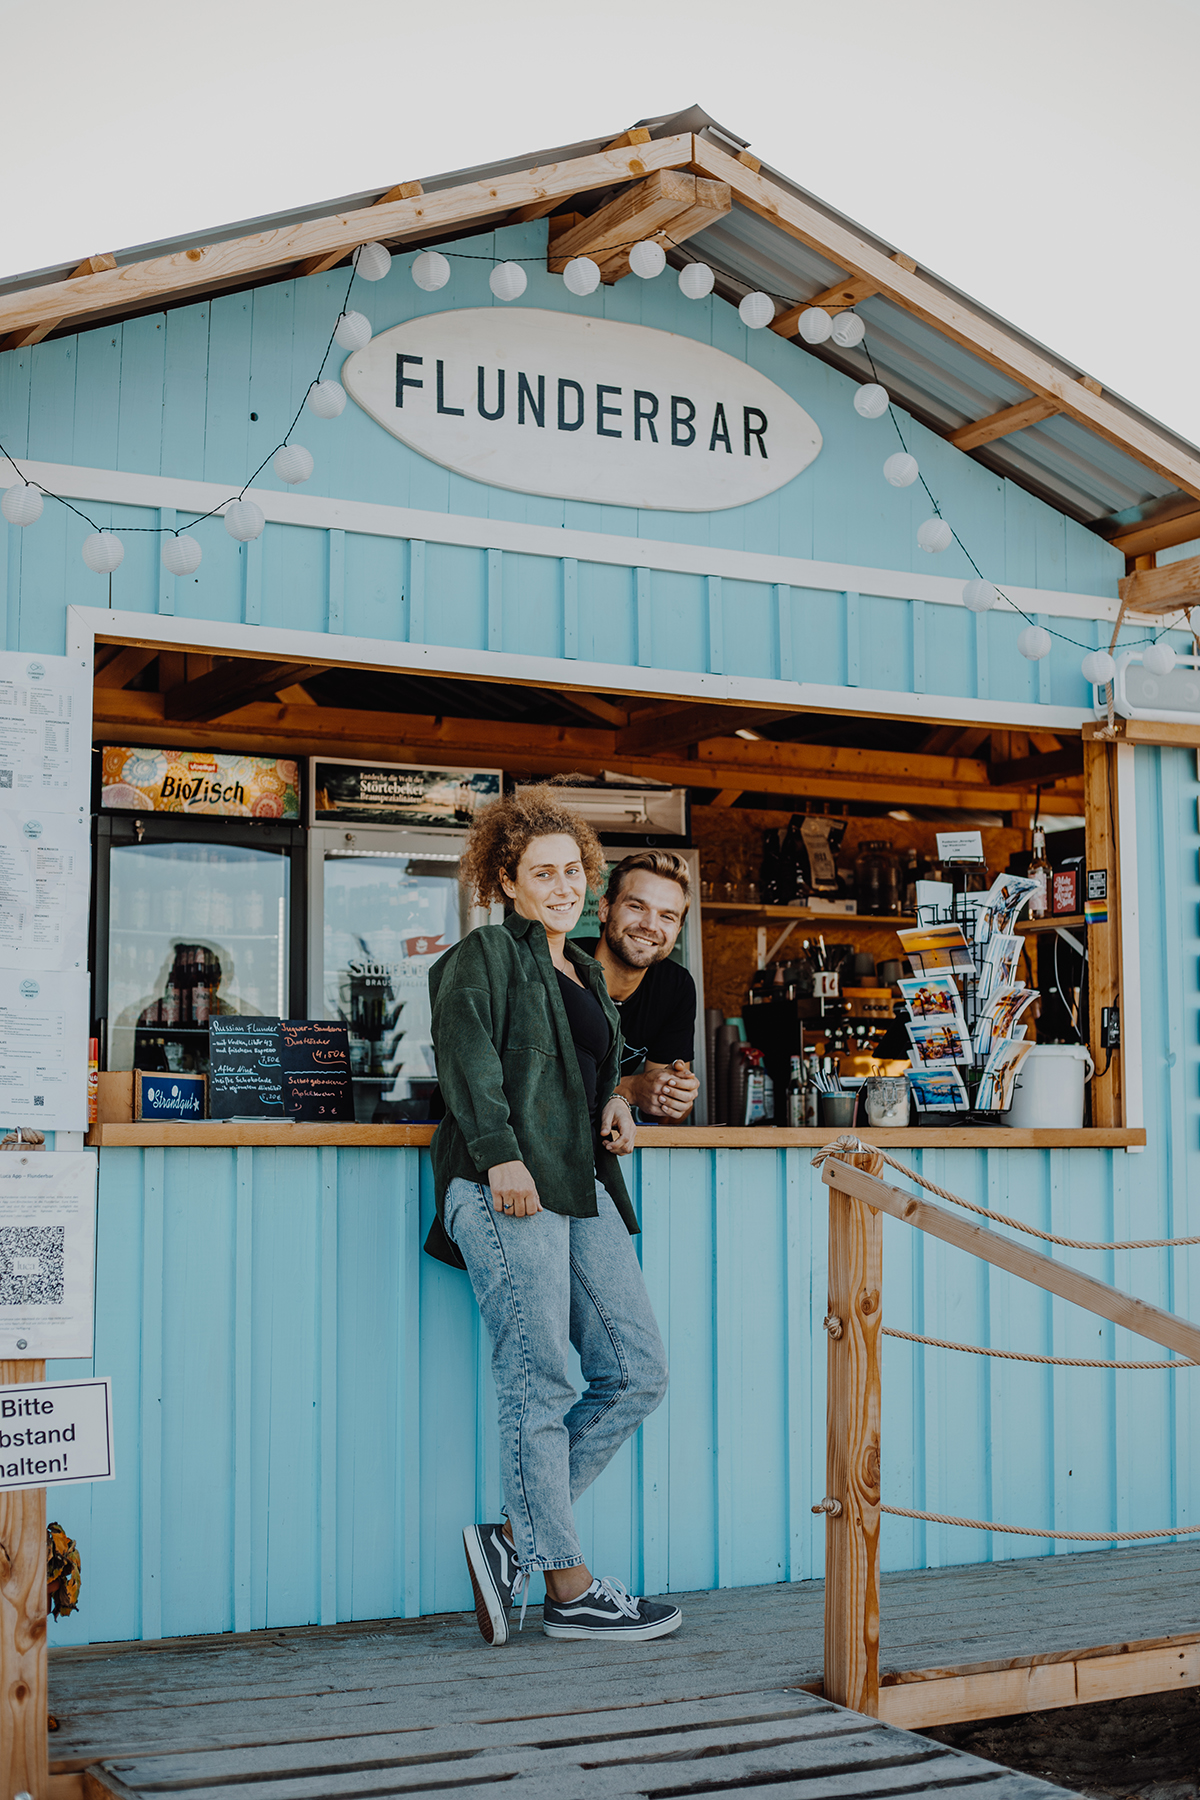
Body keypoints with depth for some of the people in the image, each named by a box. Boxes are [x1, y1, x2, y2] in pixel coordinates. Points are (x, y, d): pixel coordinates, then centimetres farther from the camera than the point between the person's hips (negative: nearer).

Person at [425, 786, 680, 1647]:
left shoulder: (584, 970, 26)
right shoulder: (483, 956, 2)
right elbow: (469, 1059, -12)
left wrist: (615, 1102, 15)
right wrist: (500, 1154, -25)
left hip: (583, 1188, 8)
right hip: (509, 1188, -8)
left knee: (637, 1373, 3)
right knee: (541, 1387, -6)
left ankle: (515, 1538, 10)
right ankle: (570, 1587, 2)